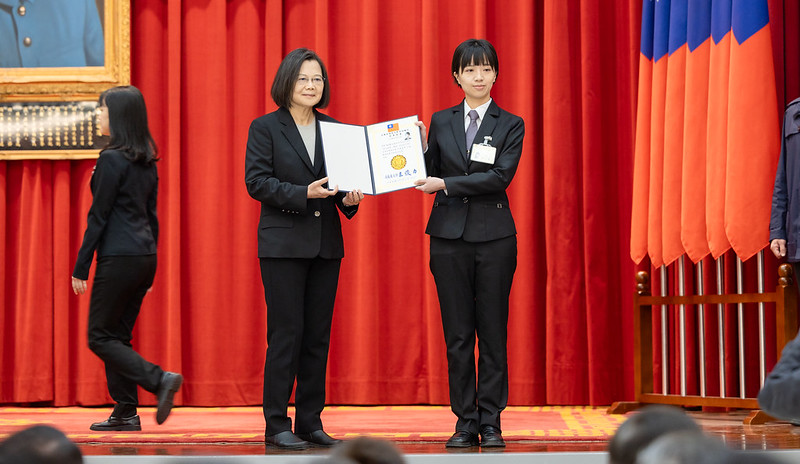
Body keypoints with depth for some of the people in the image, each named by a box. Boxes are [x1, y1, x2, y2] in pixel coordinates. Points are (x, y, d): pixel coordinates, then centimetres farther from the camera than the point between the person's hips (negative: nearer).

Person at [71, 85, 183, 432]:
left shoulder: (112, 159, -13)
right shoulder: (146, 161, 12)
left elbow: (99, 216, -13)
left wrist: (80, 267, -9)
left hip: (118, 257, -8)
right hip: (145, 256, 8)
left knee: (100, 337, 0)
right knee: (119, 334, 13)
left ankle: (160, 379, -13)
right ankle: (125, 413, 11)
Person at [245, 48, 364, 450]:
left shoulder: (333, 128, 14)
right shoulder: (265, 127, 0)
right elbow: (256, 181, -9)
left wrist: (349, 197, -7)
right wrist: (303, 194, -20)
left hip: (326, 244, 5)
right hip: (283, 243, -5)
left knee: (318, 336, 5)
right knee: (286, 333, -6)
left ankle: (311, 421, 12)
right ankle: (276, 424, 1)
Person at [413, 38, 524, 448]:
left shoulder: (511, 125, 3)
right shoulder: (440, 122, 10)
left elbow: (500, 176, -12)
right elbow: (430, 179, 9)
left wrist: (446, 183, -16)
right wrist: (419, 150, -8)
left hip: (494, 237, -2)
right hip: (449, 237, 2)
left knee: (492, 333, 1)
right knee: (458, 335, 3)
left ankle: (490, 422, 7)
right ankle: (465, 422, 10)